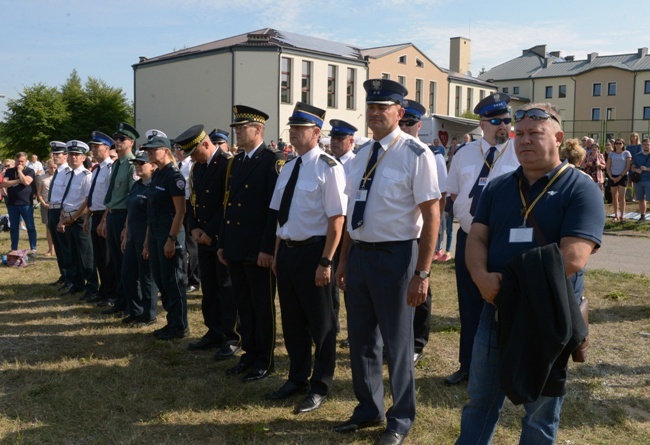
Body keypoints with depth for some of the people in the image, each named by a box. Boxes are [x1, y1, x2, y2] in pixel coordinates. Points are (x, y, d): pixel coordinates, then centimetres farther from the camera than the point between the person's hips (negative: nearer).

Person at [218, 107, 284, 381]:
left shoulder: (273, 161, -9)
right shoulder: (237, 161, 15)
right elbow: (229, 203, 17)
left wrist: (268, 248, -18)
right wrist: (222, 243, 14)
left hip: (259, 249, -7)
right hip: (235, 249, 8)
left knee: (263, 306, 4)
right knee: (243, 305, 15)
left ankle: (265, 360, 16)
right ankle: (249, 354, 27)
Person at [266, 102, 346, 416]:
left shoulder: (328, 167, -13)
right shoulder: (288, 168, 10)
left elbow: (337, 219, -16)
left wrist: (325, 261, -19)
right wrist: (277, 254, 14)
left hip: (312, 251, -8)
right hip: (287, 251, 8)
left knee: (320, 322, 7)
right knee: (292, 319, 18)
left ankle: (319, 388, 23)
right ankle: (297, 378, 36)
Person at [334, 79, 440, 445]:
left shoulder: (416, 154, -12)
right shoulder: (361, 154, 9)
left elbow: (432, 215, -14)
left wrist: (422, 273, -17)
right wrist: (344, 260, 15)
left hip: (394, 256, -6)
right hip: (359, 254, 7)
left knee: (397, 341, 9)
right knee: (361, 338, 17)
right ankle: (368, 410, 39)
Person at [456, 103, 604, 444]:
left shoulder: (580, 189, -9)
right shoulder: (497, 188, 7)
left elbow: (572, 258, -20)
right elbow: (476, 239, 2)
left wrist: (511, 284, -19)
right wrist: (481, 276, -19)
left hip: (550, 318, -4)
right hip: (496, 310, 4)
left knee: (541, 411, 14)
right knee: (479, 402, 16)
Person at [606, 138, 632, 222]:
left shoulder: (626, 153, 1)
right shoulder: (611, 154, 8)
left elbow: (628, 166, -5)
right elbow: (608, 167, 7)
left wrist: (620, 176, -12)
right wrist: (611, 177, -7)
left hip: (622, 176, -3)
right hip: (613, 177, 3)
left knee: (621, 196, -9)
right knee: (614, 196, 6)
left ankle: (622, 216, -7)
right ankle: (616, 215, 14)